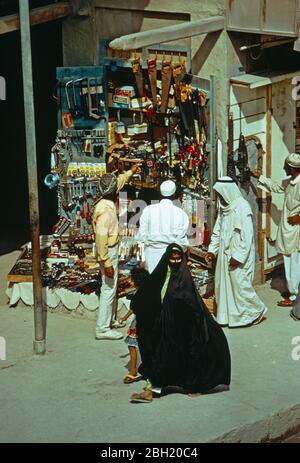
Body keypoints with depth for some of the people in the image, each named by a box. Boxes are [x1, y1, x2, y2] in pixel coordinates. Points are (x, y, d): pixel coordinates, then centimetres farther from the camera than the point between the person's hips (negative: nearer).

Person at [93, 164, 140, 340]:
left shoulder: (107, 201, 1)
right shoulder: (105, 209, -27)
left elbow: (119, 182, 23)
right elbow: (101, 237, -30)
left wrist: (130, 172, 37)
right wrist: (106, 263, -29)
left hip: (112, 249, 10)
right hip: (108, 251, -10)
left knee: (112, 287, 20)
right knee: (109, 288, -6)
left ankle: (109, 320, 32)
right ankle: (103, 329, -2)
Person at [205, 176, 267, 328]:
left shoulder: (242, 208, -17)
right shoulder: (224, 207, 8)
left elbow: (247, 236, -20)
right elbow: (217, 231, 16)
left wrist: (238, 257, -22)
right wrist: (212, 250, 7)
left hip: (239, 256, -8)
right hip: (225, 253, 8)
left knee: (240, 284, -3)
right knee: (223, 284, 10)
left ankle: (257, 311, 14)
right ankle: (226, 316, 20)